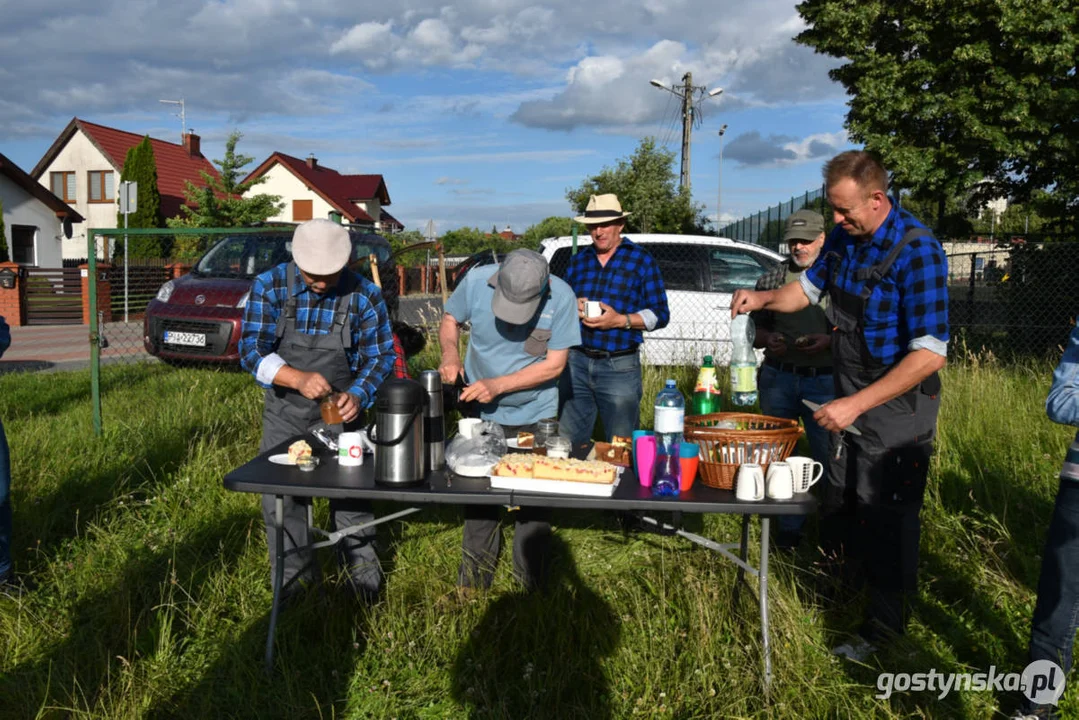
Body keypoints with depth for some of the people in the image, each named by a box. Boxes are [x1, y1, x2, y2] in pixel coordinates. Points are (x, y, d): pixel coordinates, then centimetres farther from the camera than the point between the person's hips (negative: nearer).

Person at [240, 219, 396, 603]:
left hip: (339, 412, -1)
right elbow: (252, 350, -15)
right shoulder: (270, 286, -12)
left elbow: (380, 355, -5)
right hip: (284, 412, 1)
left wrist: (358, 394, -24)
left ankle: (362, 564, 30)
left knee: (349, 491, 7)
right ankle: (294, 571, 28)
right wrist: (298, 379, -31)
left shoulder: (364, 295, -12)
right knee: (278, 498, 7)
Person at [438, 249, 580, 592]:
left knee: (533, 500, 9)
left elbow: (554, 364, -20)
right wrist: (450, 351, -23)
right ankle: (474, 584, 31)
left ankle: (530, 586, 29)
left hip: (535, 414, -1)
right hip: (480, 410, 2)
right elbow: (450, 319, -2)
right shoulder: (477, 281, -21)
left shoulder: (561, 297, -24)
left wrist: (498, 385, -26)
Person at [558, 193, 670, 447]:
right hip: (577, 362, 4)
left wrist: (620, 320, -17)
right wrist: (572, 308, -5)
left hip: (620, 367, -3)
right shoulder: (578, 260, 13)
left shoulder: (641, 260, 1)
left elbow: (660, 314, -2)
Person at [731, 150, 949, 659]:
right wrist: (764, 299, -3)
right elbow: (809, 288, 18)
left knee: (885, 518, 4)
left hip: (896, 406, -7)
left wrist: (857, 404, -26)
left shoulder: (916, 250, -24)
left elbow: (929, 354, -26)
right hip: (849, 398, 7)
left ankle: (884, 623, 23)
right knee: (839, 504, 18)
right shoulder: (844, 238, 0)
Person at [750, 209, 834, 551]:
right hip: (778, 378, 3)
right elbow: (755, 330, 15)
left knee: (828, 456, -4)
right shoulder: (770, 279, 10)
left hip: (824, 380, -3)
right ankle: (788, 527, 20)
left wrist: (828, 342, -16)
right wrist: (768, 339, -7)